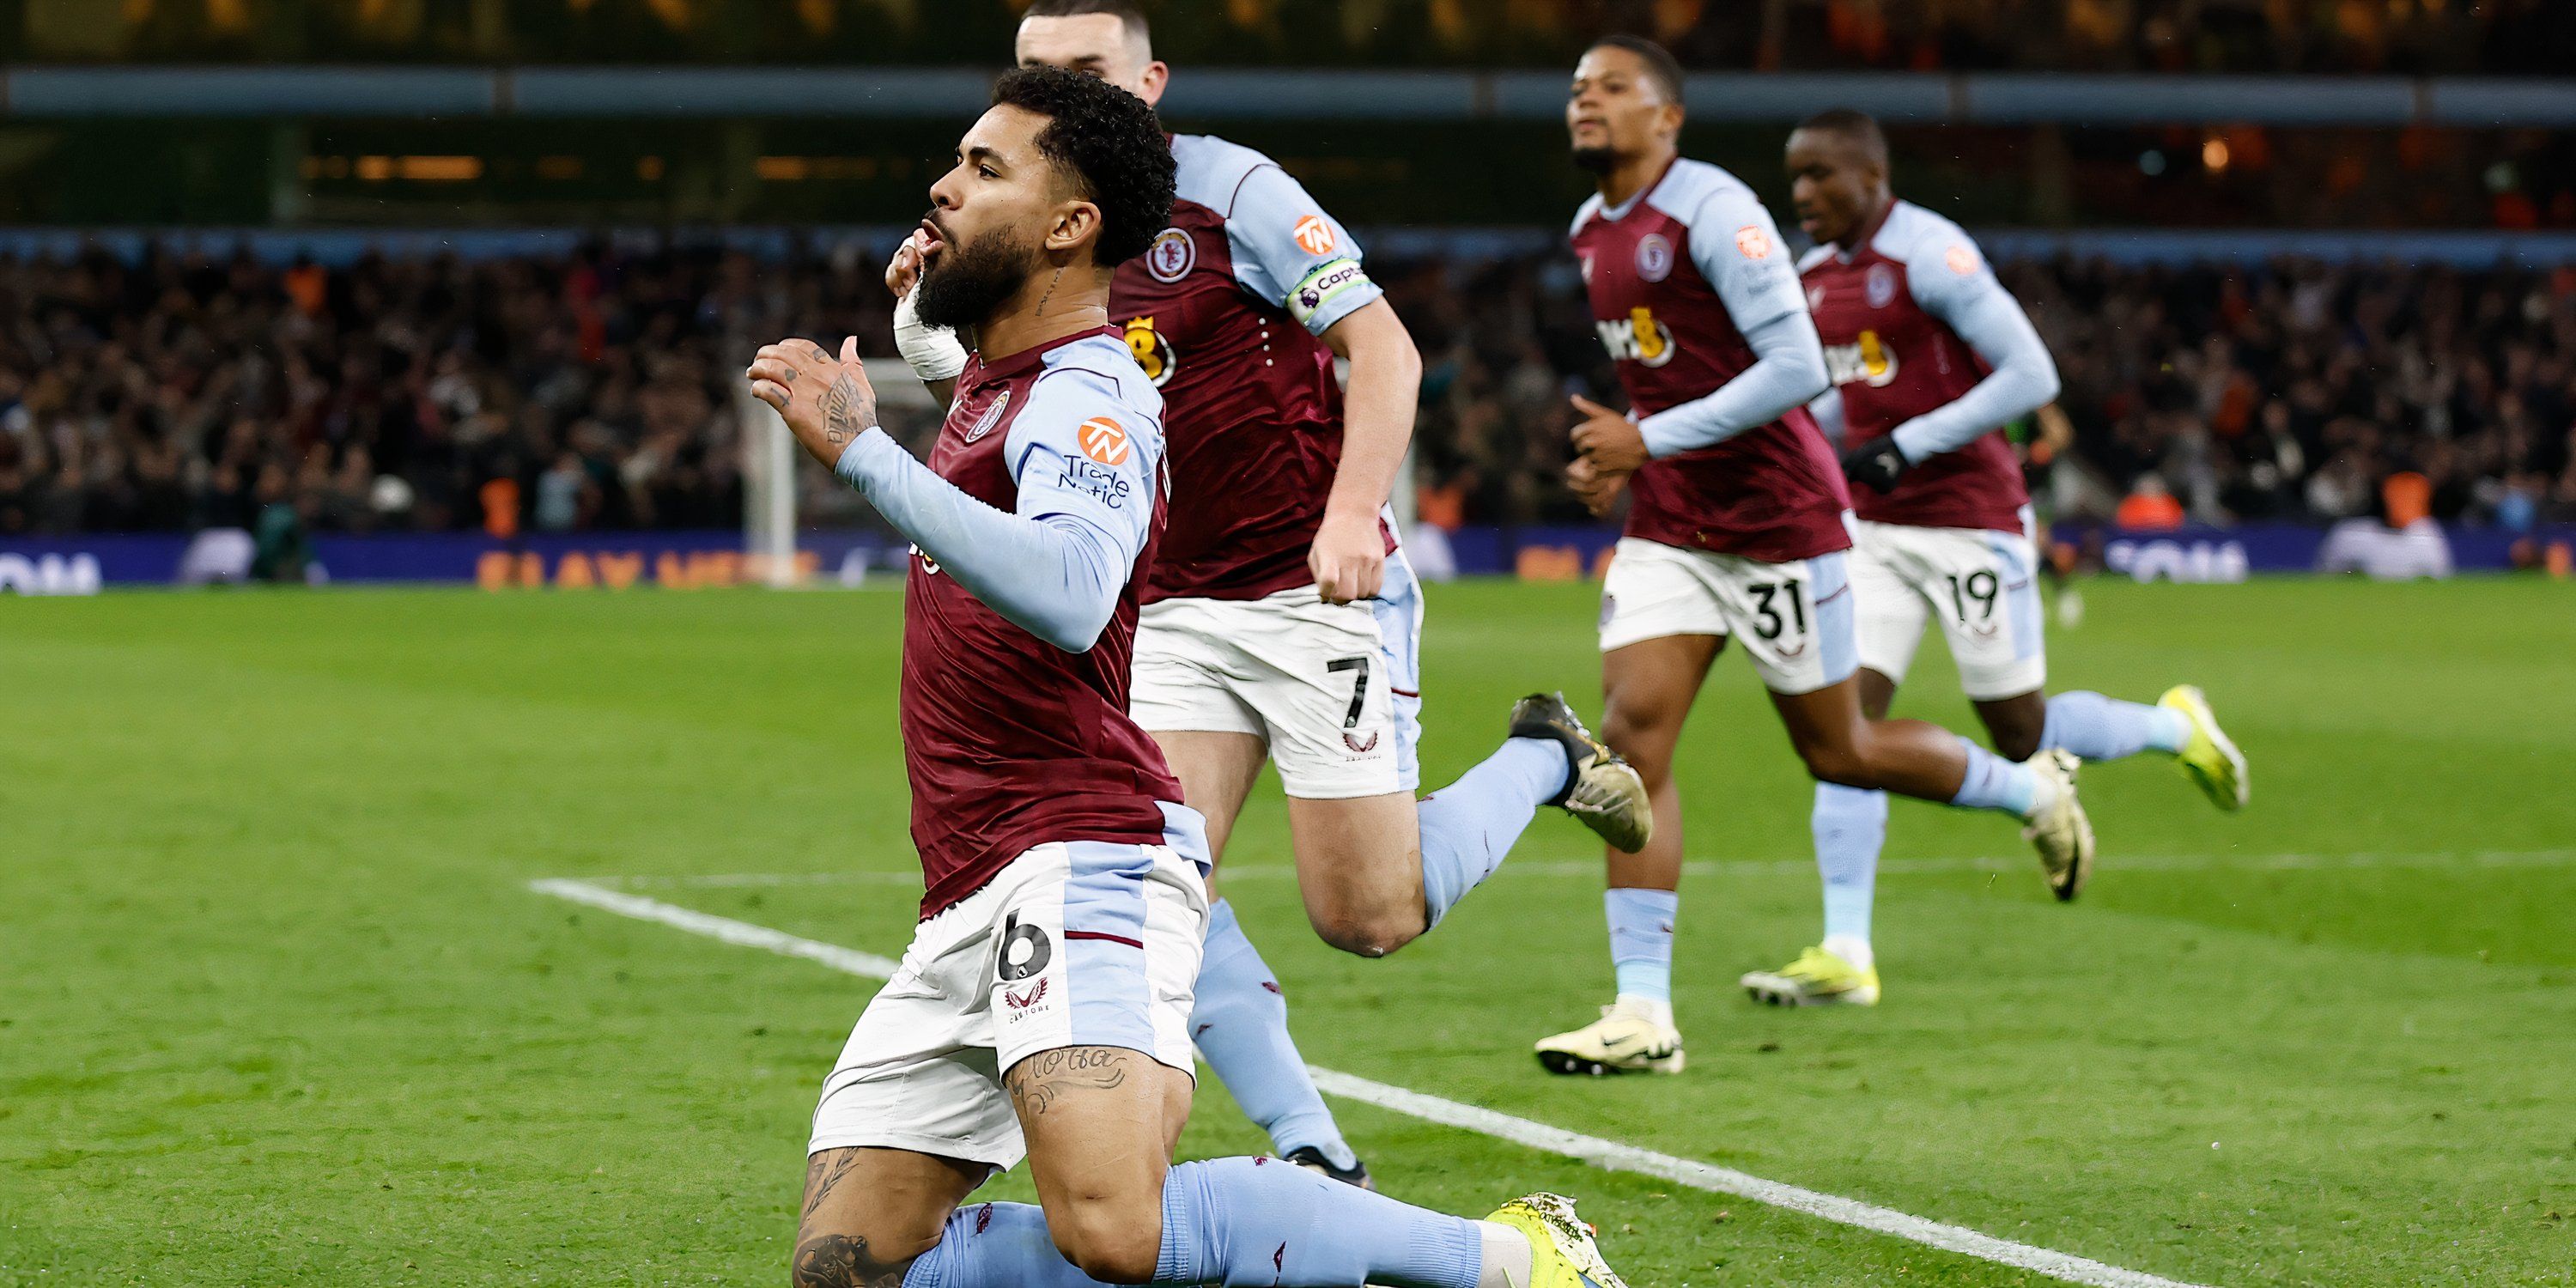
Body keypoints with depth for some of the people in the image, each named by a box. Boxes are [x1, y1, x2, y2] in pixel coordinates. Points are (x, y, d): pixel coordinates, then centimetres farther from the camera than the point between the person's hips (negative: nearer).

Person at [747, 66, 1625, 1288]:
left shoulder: (1087, 392, -9)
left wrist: (861, 448, -32)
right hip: (968, 903, 10)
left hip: (1080, 863, -10)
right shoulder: (987, 379, 20)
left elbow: (1067, 595, -31)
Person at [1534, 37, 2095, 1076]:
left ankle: (2031, 789, 34)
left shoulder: (1713, 212, -17)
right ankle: (1643, 1012, -13)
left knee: (1837, 752, 5)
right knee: (1631, 732, -10)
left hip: (1779, 524, -7)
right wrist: (1617, 460, 10)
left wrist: (1649, 440, -24)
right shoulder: (1590, 233, 10)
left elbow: (1798, 368, -23)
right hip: (1667, 531, 7)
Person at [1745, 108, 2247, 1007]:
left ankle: (2175, 728, 32)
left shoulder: (1931, 256, -17)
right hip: (1877, 528, 7)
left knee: (2020, 736, 3)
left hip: (1969, 522, -7)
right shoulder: (1814, 276, 9)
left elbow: (2031, 378, -19)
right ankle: (1845, 952, -8)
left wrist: (1905, 444, -20)